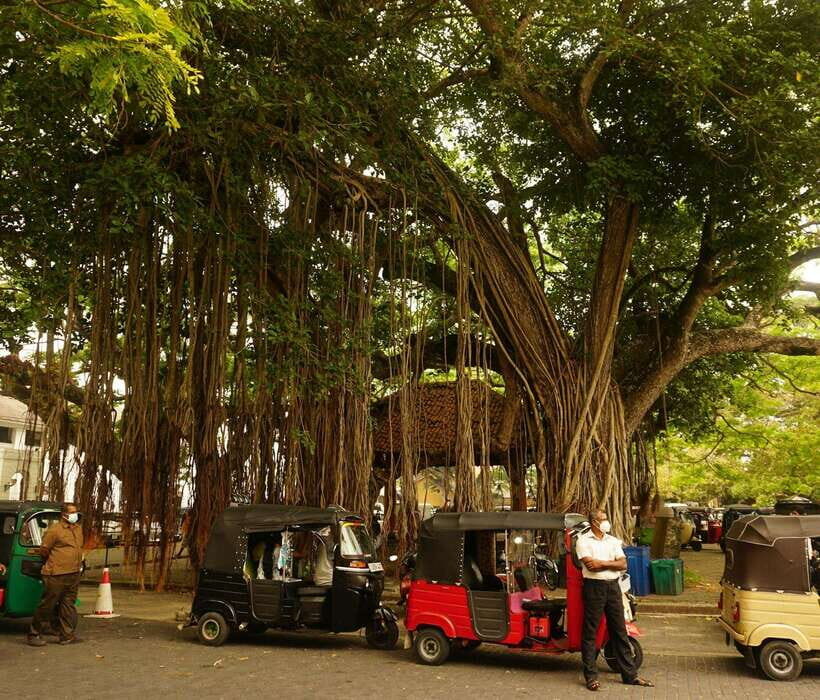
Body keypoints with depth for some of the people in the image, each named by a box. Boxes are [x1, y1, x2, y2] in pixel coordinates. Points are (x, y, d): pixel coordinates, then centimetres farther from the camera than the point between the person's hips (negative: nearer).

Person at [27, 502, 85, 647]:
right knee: (47, 605, -1)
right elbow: (43, 550, -3)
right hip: (56, 575, -7)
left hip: (74, 575, 7)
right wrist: (52, 563, 9)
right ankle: (34, 634, 12)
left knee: (67, 605, 10)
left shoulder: (78, 528, 13)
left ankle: (66, 635, 14)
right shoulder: (54, 530, -10)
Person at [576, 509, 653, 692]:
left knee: (619, 630, 10)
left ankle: (630, 674, 17)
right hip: (594, 586, -5)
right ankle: (591, 676, 9)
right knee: (590, 632, 0)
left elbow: (623, 564, 1)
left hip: (613, 586, 5)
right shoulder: (583, 541, -2)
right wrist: (611, 563, -6)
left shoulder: (613, 541, 12)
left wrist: (601, 563, -10)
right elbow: (590, 565, -15)